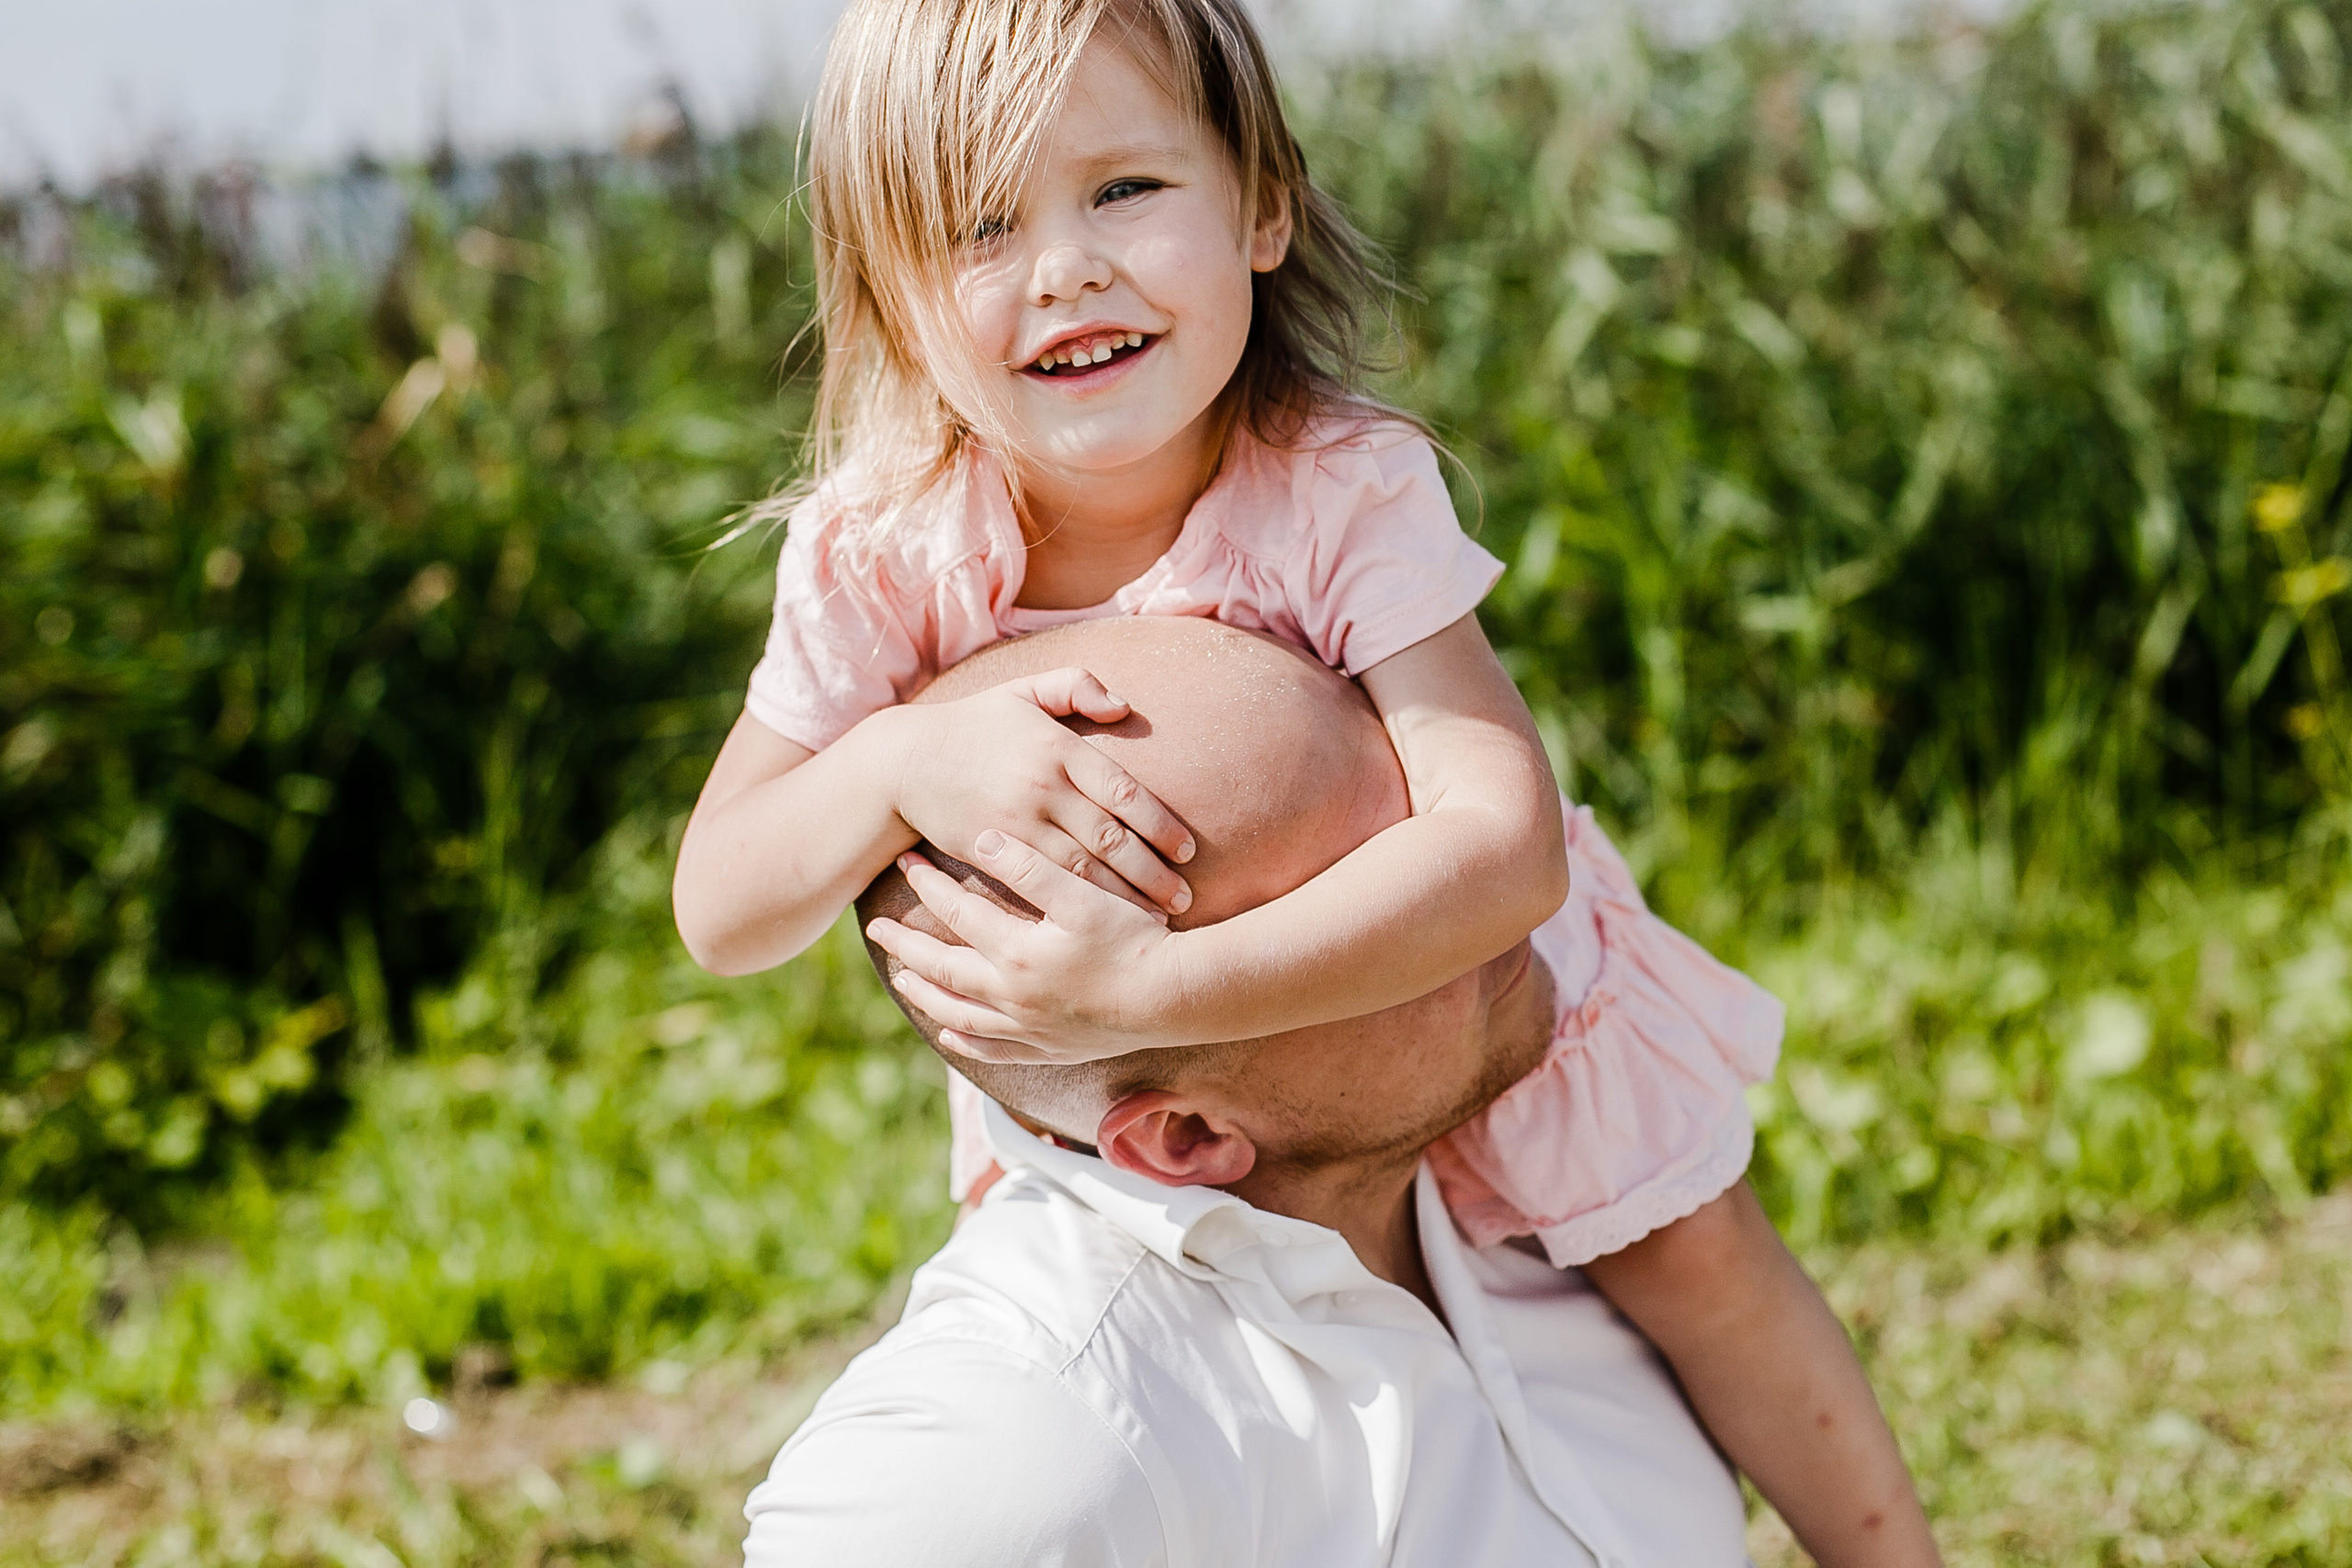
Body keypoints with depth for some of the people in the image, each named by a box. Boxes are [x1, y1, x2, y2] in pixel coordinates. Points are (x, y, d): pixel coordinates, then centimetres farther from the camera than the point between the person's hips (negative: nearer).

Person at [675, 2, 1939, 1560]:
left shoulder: (1350, 497, -34)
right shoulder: (882, 559, -25)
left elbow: (1503, 846, -44)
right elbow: (719, 909, -22)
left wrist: (1150, 992, -54)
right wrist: (904, 763, -44)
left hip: (1448, 985, -2)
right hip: (1105, 1044, 3)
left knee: (1691, 1261, 0)